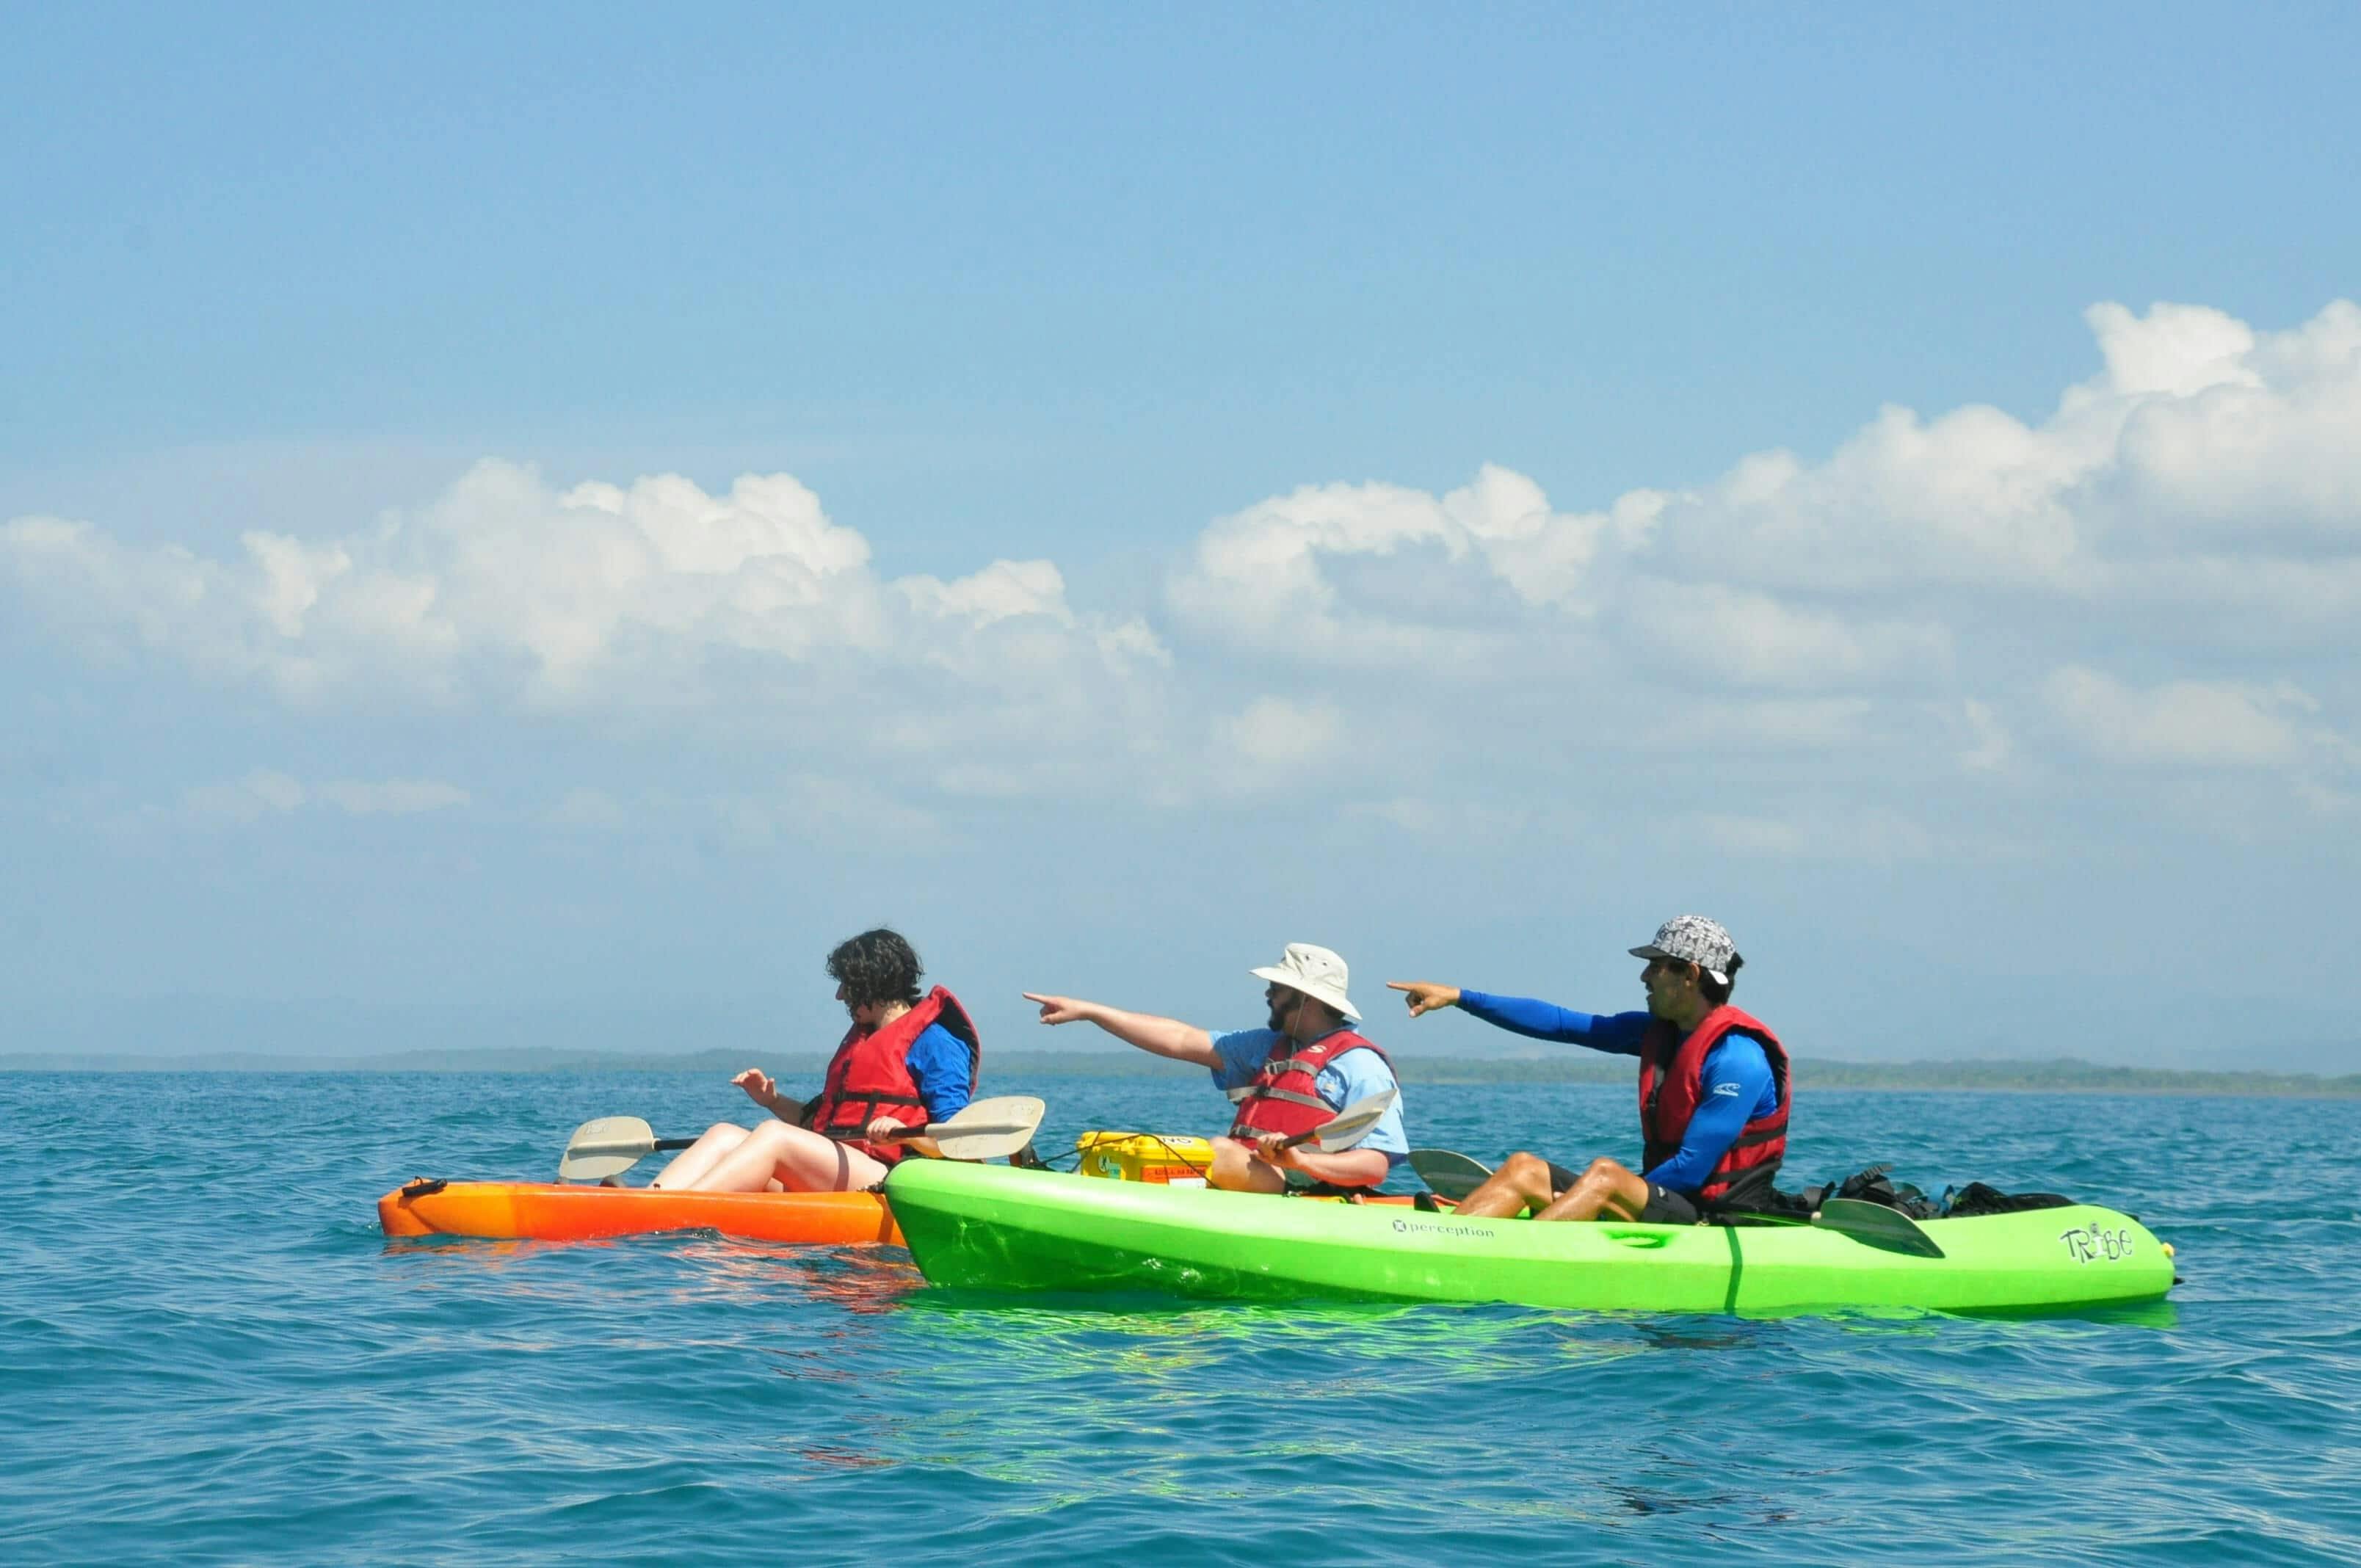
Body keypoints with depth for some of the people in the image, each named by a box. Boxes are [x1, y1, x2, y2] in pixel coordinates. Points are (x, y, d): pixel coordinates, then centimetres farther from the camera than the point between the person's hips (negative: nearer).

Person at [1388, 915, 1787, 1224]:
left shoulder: (1738, 1059, -16)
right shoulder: (1658, 1032, 11)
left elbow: (1692, 1171, -19)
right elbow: (1560, 1023, 13)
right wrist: (1459, 997, 11)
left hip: (1716, 1224, -9)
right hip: (1658, 1201, 9)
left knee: (1605, 1175, -33)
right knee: (1524, 1168, -3)